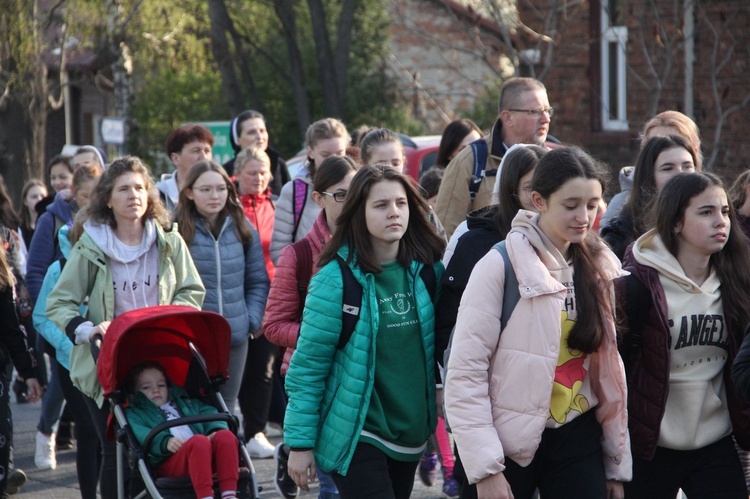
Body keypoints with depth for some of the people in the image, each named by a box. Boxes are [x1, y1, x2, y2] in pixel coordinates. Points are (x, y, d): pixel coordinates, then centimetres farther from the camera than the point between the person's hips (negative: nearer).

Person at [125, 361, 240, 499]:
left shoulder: (186, 403, 37)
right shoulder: (134, 414, 20)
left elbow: (208, 412, 22)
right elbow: (141, 435, -2)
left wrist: (215, 430, -3)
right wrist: (165, 442, -22)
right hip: (169, 461, -5)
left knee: (225, 436, -25)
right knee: (199, 441, -35)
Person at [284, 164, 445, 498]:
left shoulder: (426, 270, 3)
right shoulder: (336, 279, -11)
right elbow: (307, 367, -9)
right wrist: (300, 443, -9)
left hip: (412, 432, 5)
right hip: (357, 438, -5)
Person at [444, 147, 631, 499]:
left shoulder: (600, 268, 5)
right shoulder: (500, 265, -11)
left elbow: (611, 366, 11)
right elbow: (465, 371, -13)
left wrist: (618, 463, 10)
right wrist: (485, 466, -17)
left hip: (578, 441, 4)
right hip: (508, 442, -4)